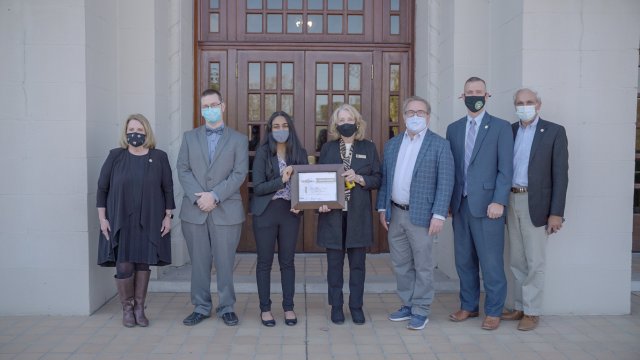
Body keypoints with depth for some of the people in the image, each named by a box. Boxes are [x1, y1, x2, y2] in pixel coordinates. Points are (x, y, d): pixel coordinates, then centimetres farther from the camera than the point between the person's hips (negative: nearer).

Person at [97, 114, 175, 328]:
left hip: (149, 222, 1)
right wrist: (102, 218, -1)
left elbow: (168, 189, 4)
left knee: (143, 264, 6)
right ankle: (127, 308, 17)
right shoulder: (115, 157, 2)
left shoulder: (159, 157, 2)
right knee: (124, 266, -2)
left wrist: (168, 216, 0)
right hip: (120, 222, 0)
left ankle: (140, 308, 20)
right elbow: (102, 188, 4)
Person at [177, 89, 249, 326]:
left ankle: (226, 308, 16)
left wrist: (215, 196, -13)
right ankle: (201, 307, 20)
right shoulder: (189, 137, 12)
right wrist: (197, 198, -11)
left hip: (226, 211, -2)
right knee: (199, 262, 8)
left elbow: (239, 174, -4)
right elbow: (183, 170, 3)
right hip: (194, 210, 2)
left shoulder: (239, 139, 5)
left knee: (225, 262, 3)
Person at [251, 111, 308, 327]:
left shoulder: (299, 153, 5)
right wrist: (281, 180, -21)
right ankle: (265, 308, 17)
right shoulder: (263, 153, -3)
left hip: (290, 212, 2)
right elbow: (258, 187, -9)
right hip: (266, 212, -2)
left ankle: (288, 307, 19)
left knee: (287, 261, 8)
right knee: (265, 261, 5)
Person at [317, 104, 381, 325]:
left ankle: (356, 306, 19)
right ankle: (336, 306, 19)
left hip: (358, 215, 0)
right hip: (333, 213, 0)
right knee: (334, 263, 6)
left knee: (357, 263, 6)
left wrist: (359, 178, -14)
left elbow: (378, 179, 4)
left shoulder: (368, 148, 6)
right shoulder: (327, 149, 7)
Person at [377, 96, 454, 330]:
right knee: (401, 264, 13)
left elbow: (445, 182, -9)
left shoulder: (439, 145, -4)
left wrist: (439, 215, -14)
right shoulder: (392, 144, 11)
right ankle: (407, 305, 27)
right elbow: (385, 178, 13)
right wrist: (382, 208, 8)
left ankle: (421, 311, 16)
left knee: (423, 265, 4)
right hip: (395, 213, 5)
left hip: (420, 215, -5)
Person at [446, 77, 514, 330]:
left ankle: (493, 311, 15)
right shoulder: (453, 129, 12)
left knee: (491, 262, 1)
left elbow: (505, 169, -5)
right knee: (464, 260, 12)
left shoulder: (500, 127, 0)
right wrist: (448, 200, 6)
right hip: (460, 204, 4)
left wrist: (499, 201, -13)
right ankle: (468, 306, 26)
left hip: (487, 204, -4)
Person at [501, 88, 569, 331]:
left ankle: (532, 312, 12)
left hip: (535, 204, -4)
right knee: (517, 260, 12)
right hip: (511, 201, 4)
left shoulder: (554, 131, -2)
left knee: (534, 261, 1)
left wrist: (556, 213, -11)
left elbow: (560, 174, -6)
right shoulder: (509, 131, 9)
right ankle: (519, 306, 24)